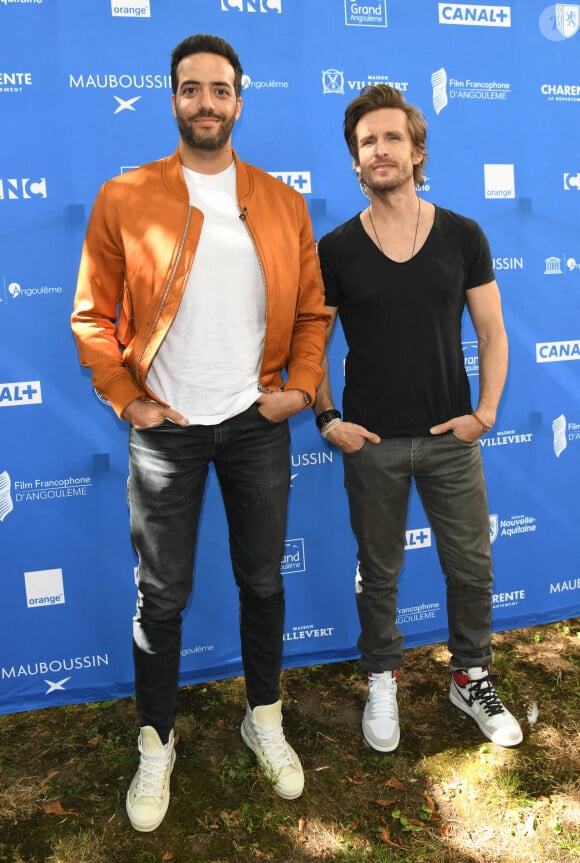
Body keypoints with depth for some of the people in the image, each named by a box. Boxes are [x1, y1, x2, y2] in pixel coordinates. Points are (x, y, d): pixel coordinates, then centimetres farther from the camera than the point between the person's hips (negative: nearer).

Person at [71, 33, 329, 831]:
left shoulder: (283, 202, 5)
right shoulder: (123, 199, -2)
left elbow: (312, 310, 8)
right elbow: (93, 315, 1)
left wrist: (299, 386, -3)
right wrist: (126, 400, -6)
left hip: (257, 422, 2)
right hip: (165, 428, -1)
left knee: (263, 581, 13)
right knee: (163, 595, 8)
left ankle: (265, 721, 35)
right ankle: (156, 743, 29)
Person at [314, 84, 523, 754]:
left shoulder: (463, 236, 1)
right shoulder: (335, 249, -1)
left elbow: (492, 332, 4)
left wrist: (486, 411, -6)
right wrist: (327, 418, -7)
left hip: (450, 437, 1)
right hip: (371, 443, -1)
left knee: (472, 567, 10)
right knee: (378, 572, 13)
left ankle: (471, 677, 34)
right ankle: (382, 680, 34)